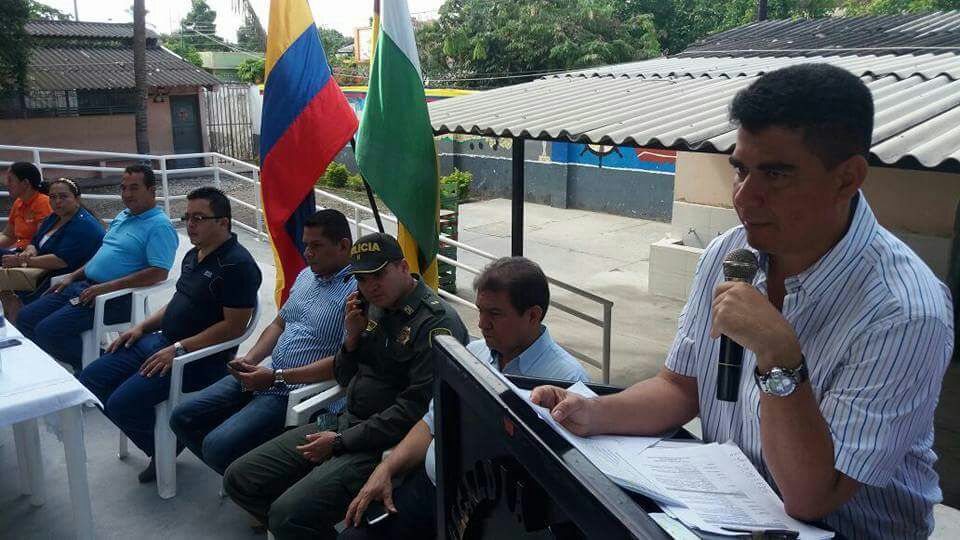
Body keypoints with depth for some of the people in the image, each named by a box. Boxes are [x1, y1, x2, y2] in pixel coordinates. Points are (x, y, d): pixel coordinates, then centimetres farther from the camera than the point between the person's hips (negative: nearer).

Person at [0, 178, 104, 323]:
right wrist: (29, 252, -8)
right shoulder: (54, 218, 15)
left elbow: (62, 260, -23)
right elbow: (34, 243, 16)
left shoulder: (84, 225, -17)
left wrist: (24, 260, -16)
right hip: (44, 268, 10)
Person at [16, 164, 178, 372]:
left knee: (48, 330, -20)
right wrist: (73, 276, 15)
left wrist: (106, 287, -24)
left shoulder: (160, 226, -13)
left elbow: (159, 273, -23)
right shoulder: (122, 216, 18)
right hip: (86, 285, 10)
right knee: (26, 317, 6)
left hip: (116, 298, -10)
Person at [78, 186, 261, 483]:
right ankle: (157, 446, 14)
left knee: (122, 402, -22)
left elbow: (233, 326, -22)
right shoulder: (193, 256, 14)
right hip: (162, 340, 10)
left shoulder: (237, 264, -18)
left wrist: (179, 349, -22)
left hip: (201, 358, -10)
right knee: (90, 379, 5)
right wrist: (142, 327, 10)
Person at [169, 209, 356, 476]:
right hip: (266, 376, 9)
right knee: (182, 419, 8)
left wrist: (276, 377, -19)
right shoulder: (306, 275, 12)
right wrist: (250, 359, 2)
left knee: (217, 446, -21)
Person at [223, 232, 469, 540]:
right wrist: (353, 335, -4)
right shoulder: (374, 308, 9)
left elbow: (416, 408, -21)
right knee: (240, 479, 4)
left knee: (289, 514, -24)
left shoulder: (437, 322, -16)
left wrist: (340, 442, -15)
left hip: (384, 443, -8)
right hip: (345, 422, 9)